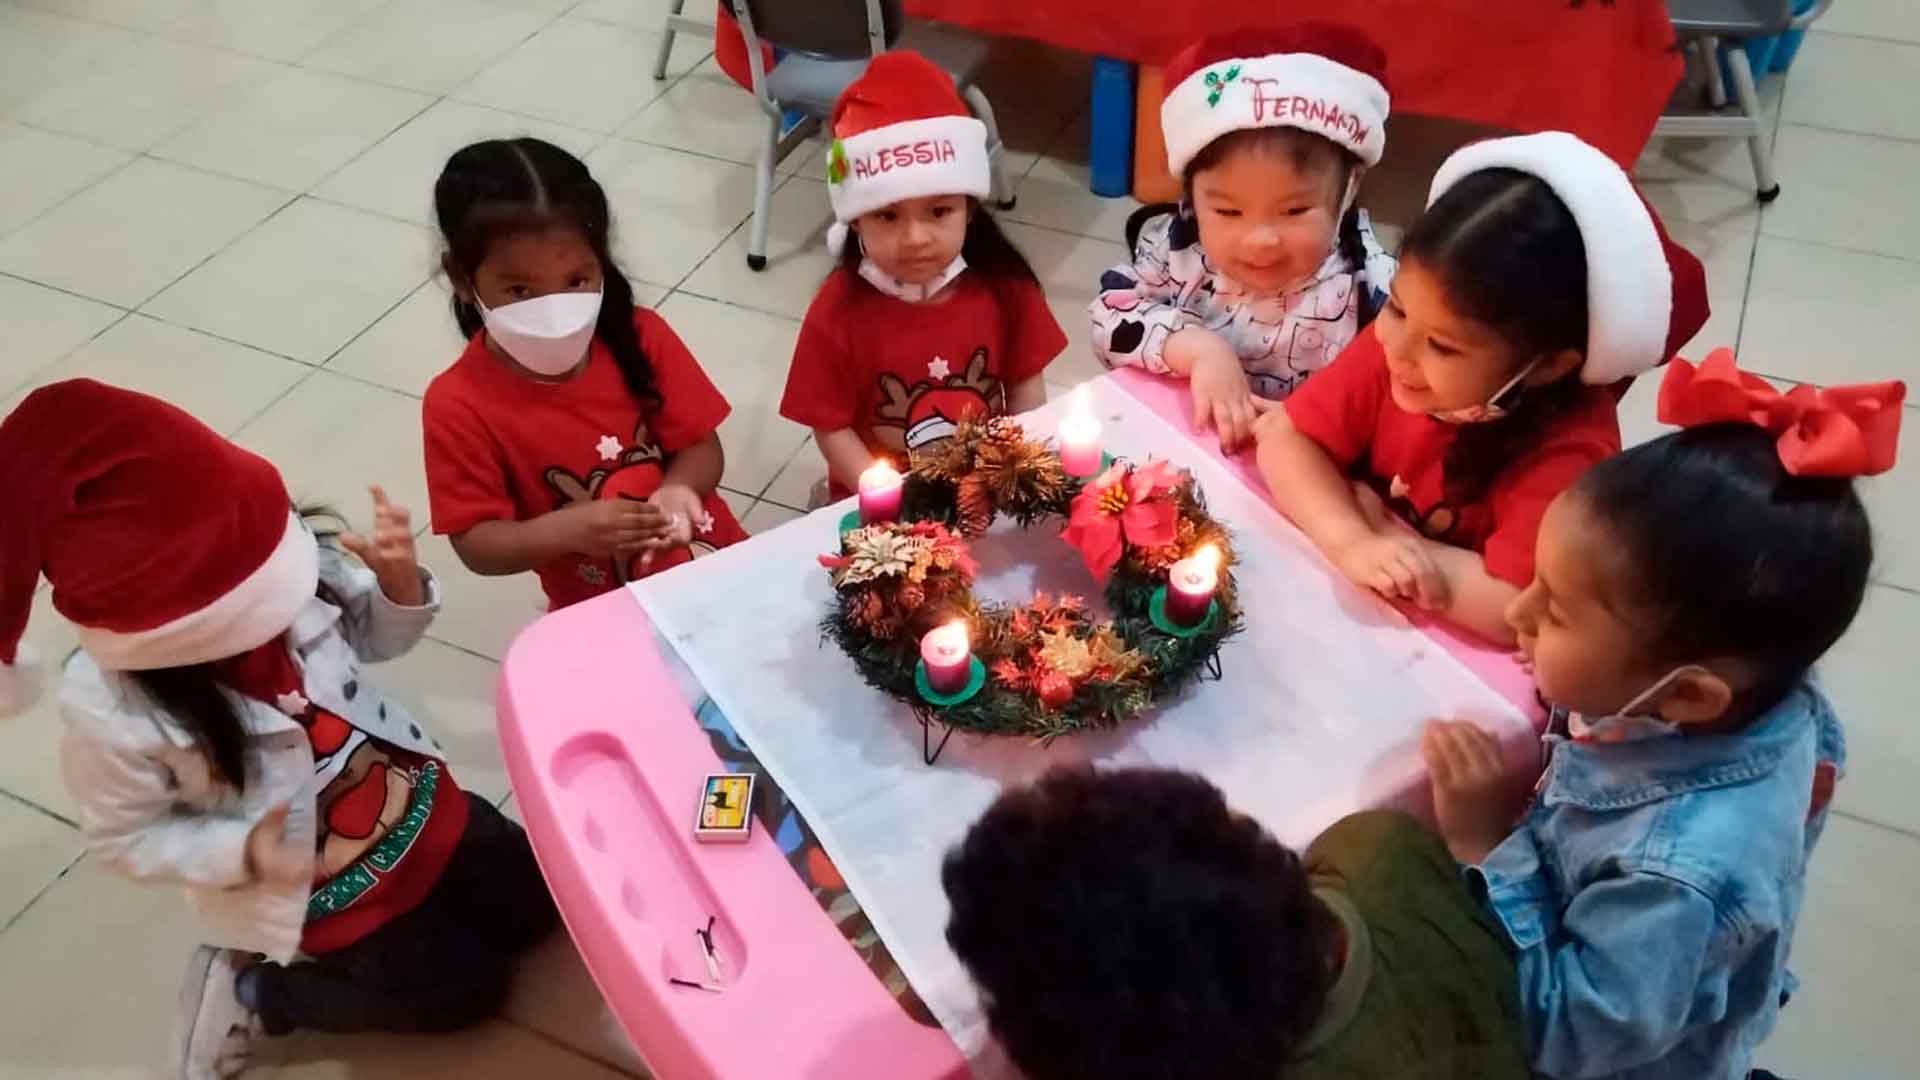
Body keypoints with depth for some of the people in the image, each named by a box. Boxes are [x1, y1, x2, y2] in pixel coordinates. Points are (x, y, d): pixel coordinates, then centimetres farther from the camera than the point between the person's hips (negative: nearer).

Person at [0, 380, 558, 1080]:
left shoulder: (282, 578, -22)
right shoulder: (115, 717, -32)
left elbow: (375, 636, -4)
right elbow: (125, 839, -15)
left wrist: (399, 578, -26)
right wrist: (243, 854, -30)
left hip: (418, 806, 5)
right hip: (321, 896, -5)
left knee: (537, 904, 14)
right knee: (464, 990, 4)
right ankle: (247, 991, 17)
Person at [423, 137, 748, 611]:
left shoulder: (640, 336, -9)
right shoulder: (459, 405, -14)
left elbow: (703, 448, -3)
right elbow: (476, 544, -11)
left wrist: (677, 490, -24)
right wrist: (570, 529, -27)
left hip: (714, 561, 1)